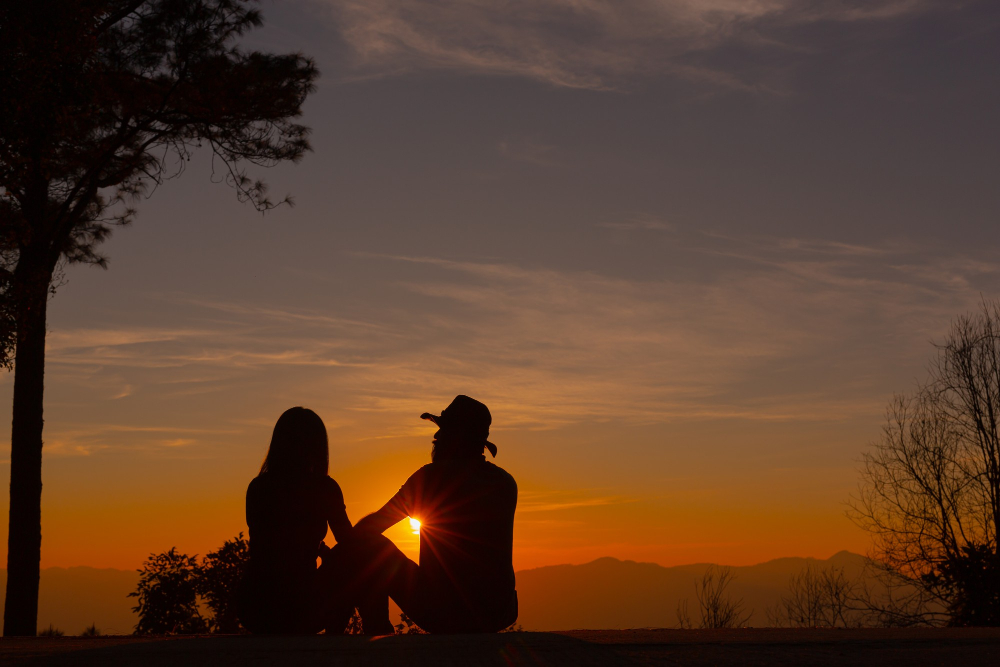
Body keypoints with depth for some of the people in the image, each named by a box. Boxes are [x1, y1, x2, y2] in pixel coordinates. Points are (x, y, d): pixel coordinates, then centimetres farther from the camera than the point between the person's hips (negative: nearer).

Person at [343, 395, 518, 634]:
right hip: (500, 615, 6)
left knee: (365, 547, 5)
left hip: (444, 614, -6)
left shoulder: (435, 475, -6)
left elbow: (372, 525, 2)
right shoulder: (507, 482, 9)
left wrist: (342, 547, 19)